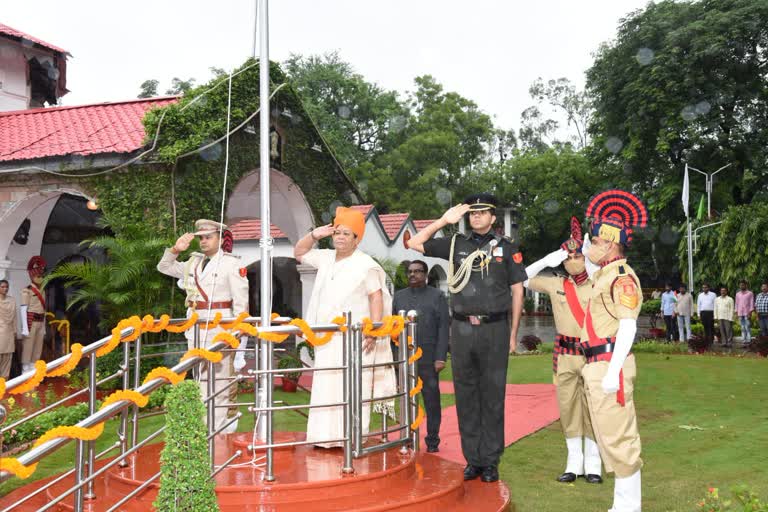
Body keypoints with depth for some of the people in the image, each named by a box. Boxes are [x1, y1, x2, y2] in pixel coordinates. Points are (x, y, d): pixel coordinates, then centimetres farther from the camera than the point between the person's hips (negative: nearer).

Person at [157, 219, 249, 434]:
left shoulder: (232, 263, -3)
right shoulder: (194, 262, 13)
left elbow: (241, 300, -6)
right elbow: (164, 267, 21)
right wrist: (176, 249, 3)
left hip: (220, 326, -6)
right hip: (195, 326, 6)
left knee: (221, 376, -5)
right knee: (200, 376, 10)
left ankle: (224, 425, 2)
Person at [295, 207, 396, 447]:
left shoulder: (366, 265, -5)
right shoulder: (326, 258, 14)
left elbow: (376, 298, -8)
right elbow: (298, 253, 25)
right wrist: (315, 234, 9)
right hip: (327, 338, 7)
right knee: (326, 388, 5)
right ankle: (328, 436, 10)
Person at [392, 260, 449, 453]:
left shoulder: (437, 296, 4)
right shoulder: (399, 296, 15)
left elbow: (443, 328, -2)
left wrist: (441, 357, -10)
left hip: (428, 359, -3)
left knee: (431, 399, 0)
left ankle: (432, 440, 8)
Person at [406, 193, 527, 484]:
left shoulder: (506, 247, 5)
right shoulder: (455, 244, 10)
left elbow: (517, 291, 6)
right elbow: (414, 243, 11)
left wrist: (513, 334, 3)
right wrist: (444, 220, 3)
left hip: (494, 329, -2)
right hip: (462, 329, 2)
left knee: (492, 397, 3)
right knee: (466, 397, 6)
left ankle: (491, 462, 11)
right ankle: (473, 460, 15)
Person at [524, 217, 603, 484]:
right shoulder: (556, 284, 5)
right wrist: (546, 261, -2)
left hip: (591, 354, -3)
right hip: (564, 355, 3)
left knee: (592, 409, 2)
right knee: (568, 408, 7)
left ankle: (593, 465, 14)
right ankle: (574, 464, 17)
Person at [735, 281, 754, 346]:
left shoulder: (750, 293, 3)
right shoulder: (738, 294, 15)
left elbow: (752, 303, -1)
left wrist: (750, 311, -10)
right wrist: (736, 312, 9)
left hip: (747, 313, -4)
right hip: (740, 313, 4)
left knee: (747, 327, -10)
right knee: (742, 328, 4)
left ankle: (749, 340, -10)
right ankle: (744, 340, 5)